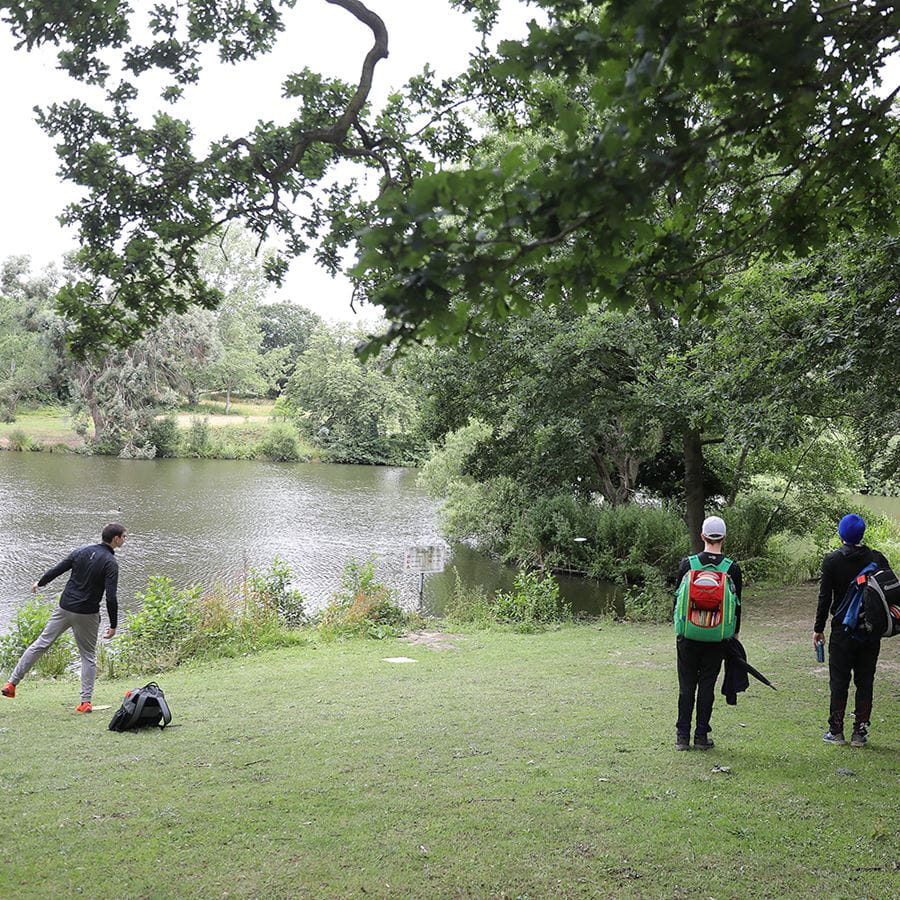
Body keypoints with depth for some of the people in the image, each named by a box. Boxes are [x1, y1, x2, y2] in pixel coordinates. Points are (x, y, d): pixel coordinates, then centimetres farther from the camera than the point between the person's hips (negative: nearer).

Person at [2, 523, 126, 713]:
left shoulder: (81, 552, 3)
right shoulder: (110, 562, -12)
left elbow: (57, 570, 9)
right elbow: (111, 597, -17)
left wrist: (39, 583, 28)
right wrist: (113, 625, -9)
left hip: (64, 608, 4)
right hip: (87, 615, -4)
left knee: (41, 644, 11)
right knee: (88, 656, 8)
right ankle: (86, 701, 4)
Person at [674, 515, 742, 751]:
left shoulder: (687, 563, -4)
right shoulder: (732, 568, -4)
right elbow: (737, 605, 2)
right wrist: (734, 633, 14)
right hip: (717, 638, 0)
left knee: (686, 686, 7)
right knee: (707, 686, 7)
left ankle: (682, 736, 9)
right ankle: (701, 736, 10)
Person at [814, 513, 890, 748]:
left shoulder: (832, 560, -7)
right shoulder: (877, 559, -2)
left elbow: (825, 597, -6)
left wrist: (818, 629, 1)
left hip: (843, 631, -2)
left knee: (839, 681, 5)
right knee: (865, 682, 9)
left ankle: (836, 731, 8)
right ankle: (860, 733, 11)